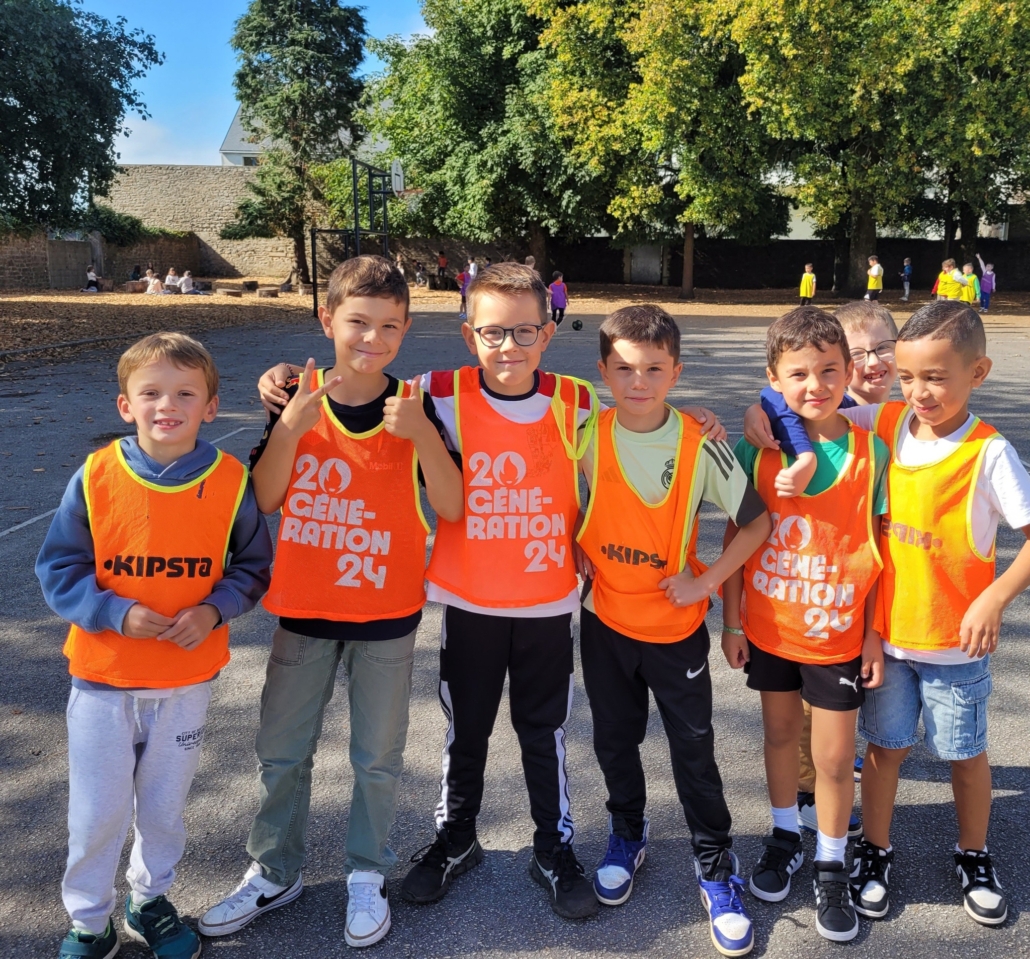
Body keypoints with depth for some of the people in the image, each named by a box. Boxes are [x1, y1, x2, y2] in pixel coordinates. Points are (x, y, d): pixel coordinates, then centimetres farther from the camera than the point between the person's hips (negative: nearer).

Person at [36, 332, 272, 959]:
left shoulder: (231, 482, -10)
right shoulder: (95, 478, -11)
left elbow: (252, 566, 0)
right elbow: (59, 568, -5)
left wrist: (213, 610, -17)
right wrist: (119, 613, -19)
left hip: (189, 678, 1)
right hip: (103, 676, 0)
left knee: (165, 804, 18)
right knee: (97, 811, 12)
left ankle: (151, 901, 43)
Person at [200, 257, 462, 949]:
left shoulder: (413, 407, -8)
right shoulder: (296, 399, -4)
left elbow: (451, 507, -13)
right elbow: (265, 499, -8)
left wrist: (422, 434, -28)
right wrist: (291, 426, -23)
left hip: (387, 613, -1)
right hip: (304, 608, 2)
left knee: (378, 757, 12)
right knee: (282, 750, 15)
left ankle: (368, 875, 34)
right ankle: (276, 872, 36)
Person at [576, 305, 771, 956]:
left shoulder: (700, 443, -15)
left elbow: (758, 519, -8)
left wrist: (706, 581, -14)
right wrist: (570, 553, -6)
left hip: (675, 623, -2)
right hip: (604, 619, 2)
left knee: (694, 749, 9)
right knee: (615, 741, 18)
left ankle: (716, 865, 29)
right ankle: (628, 835, 44)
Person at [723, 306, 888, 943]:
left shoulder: (870, 451, -10)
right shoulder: (756, 448, -9)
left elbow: (877, 549, -5)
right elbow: (737, 535, -2)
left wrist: (875, 633, -4)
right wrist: (732, 621, -2)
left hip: (838, 634, -1)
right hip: (770, 627, 1)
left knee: (835, 757, 8)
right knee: (780, 734, 20)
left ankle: (832, 867, 30)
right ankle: (785, 837, 42)